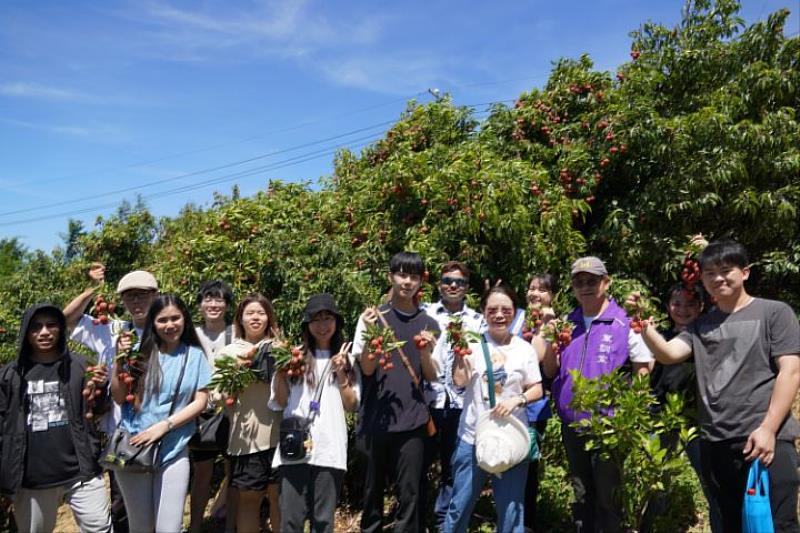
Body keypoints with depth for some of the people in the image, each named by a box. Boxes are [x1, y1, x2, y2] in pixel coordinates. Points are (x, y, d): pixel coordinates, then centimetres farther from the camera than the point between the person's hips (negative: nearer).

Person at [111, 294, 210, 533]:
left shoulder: (195, 355, 0)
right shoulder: (140, 352, -2)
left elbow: (200, 401, -1)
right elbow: (120, 398, 0)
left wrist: (164, 426, -13)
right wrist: (121, 361, -13)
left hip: (174, 451, -1)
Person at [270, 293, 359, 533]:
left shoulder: (347, 358, 11)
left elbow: (352, 405, 6)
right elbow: (280, 403, 7)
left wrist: (341, 374, -6)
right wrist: (280, 372, -7)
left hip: (330, 449, 1)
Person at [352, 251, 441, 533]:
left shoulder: (429, 324, 6)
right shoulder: (372, 317, 1)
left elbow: (432, 376, 6)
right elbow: (366, 369, -4)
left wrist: (425, 353, -13)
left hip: (412, 420, 1)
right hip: (375, 418, 0)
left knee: (409, 494, 1)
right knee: (372, 490, 11)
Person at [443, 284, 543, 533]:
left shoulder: (525, 349, 0)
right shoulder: (473, 343, -2)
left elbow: (537, 389, 3)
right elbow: (460, 381, -11)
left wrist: (517, 400, -14)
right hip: (473, 436, -1)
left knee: (511, 508, 12)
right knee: (460, 504, 9)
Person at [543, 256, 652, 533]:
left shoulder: (625, 322, -6)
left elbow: (643, 369, -3)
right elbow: (550, 371, 10)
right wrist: (551, 345, -9)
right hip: (571, 424, 5)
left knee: (607, 499, 6)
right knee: (581, 496, 18)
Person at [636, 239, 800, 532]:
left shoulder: (774, 312, 0)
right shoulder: (700, 325, 13)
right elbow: (667, 354, -1)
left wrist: (768, 428, -14)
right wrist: (645, 326, -20)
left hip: (766, 441, -4)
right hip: (714, 444, 5)